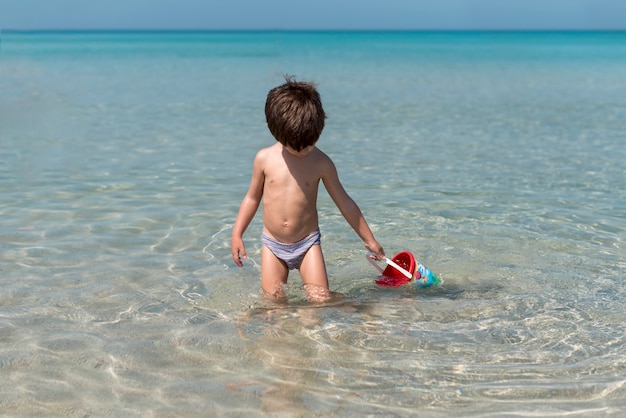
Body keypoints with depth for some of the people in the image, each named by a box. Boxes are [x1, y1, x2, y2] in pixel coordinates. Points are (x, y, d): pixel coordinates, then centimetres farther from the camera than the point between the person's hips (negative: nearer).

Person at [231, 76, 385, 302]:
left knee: (321, 300, -9)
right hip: (273, 244, 1)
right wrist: (237, 234, 2)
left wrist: (369, 239, 5)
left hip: (307, 243, -1)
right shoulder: (264, 158, -4)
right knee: (272, 302, -2)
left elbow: (345, 203, 1)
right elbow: (252, 198, 9)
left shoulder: (321, 163, -6)